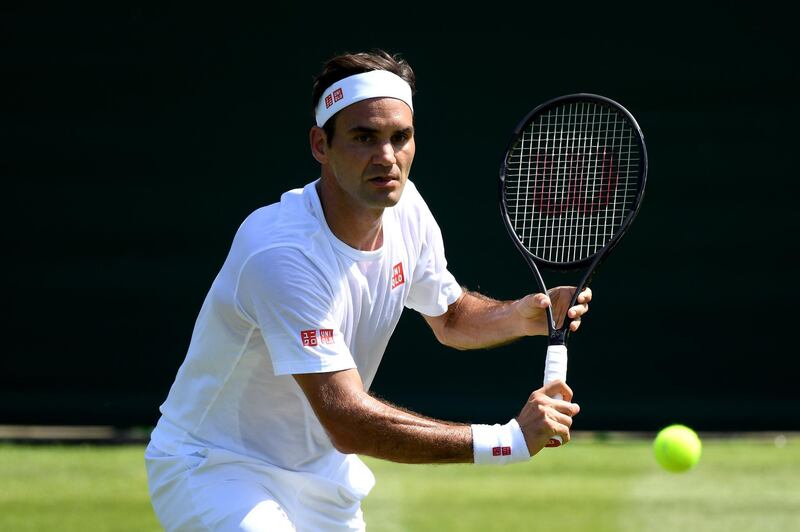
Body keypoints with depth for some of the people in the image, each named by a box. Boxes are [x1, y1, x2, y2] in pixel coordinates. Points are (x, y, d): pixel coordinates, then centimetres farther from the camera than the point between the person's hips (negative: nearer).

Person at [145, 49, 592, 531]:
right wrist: (510, 439, -38)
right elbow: (348, 423, -37)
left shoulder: (405, 208, -6)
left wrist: (524, 315, -9)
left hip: (320, 474, 9)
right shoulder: (283, 256, -32)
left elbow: (451, 317, 15)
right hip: (213, 469, -8)